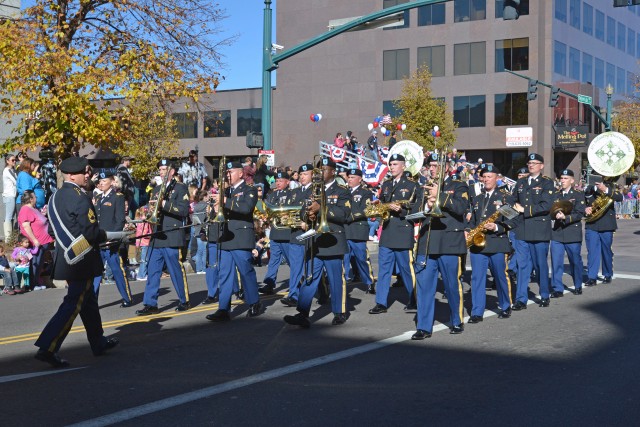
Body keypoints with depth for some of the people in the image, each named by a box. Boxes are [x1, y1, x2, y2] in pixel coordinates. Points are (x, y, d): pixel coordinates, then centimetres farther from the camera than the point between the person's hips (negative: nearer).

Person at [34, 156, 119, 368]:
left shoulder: (55, 197, 9)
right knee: (72, 304, -5)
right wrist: (111, 235, -4)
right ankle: (47, 348, -8)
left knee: (88, 300, 19)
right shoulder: (80, 198, -19)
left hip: (65, 258, 9)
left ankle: (99, 342, 31)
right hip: (82, 260, -9)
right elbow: (91, 233, -22)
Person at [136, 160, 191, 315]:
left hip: (172, 237, -6)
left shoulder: (180, 188, -1)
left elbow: (184, 210, -12)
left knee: (177, 270, 0)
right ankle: (150, 304, 4)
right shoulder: (156, 189, 19)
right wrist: (152, 209, 0)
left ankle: (184, 301, 13)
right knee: (152, 271, 2)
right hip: (156, 237, 6)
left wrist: (165, 204, -19)